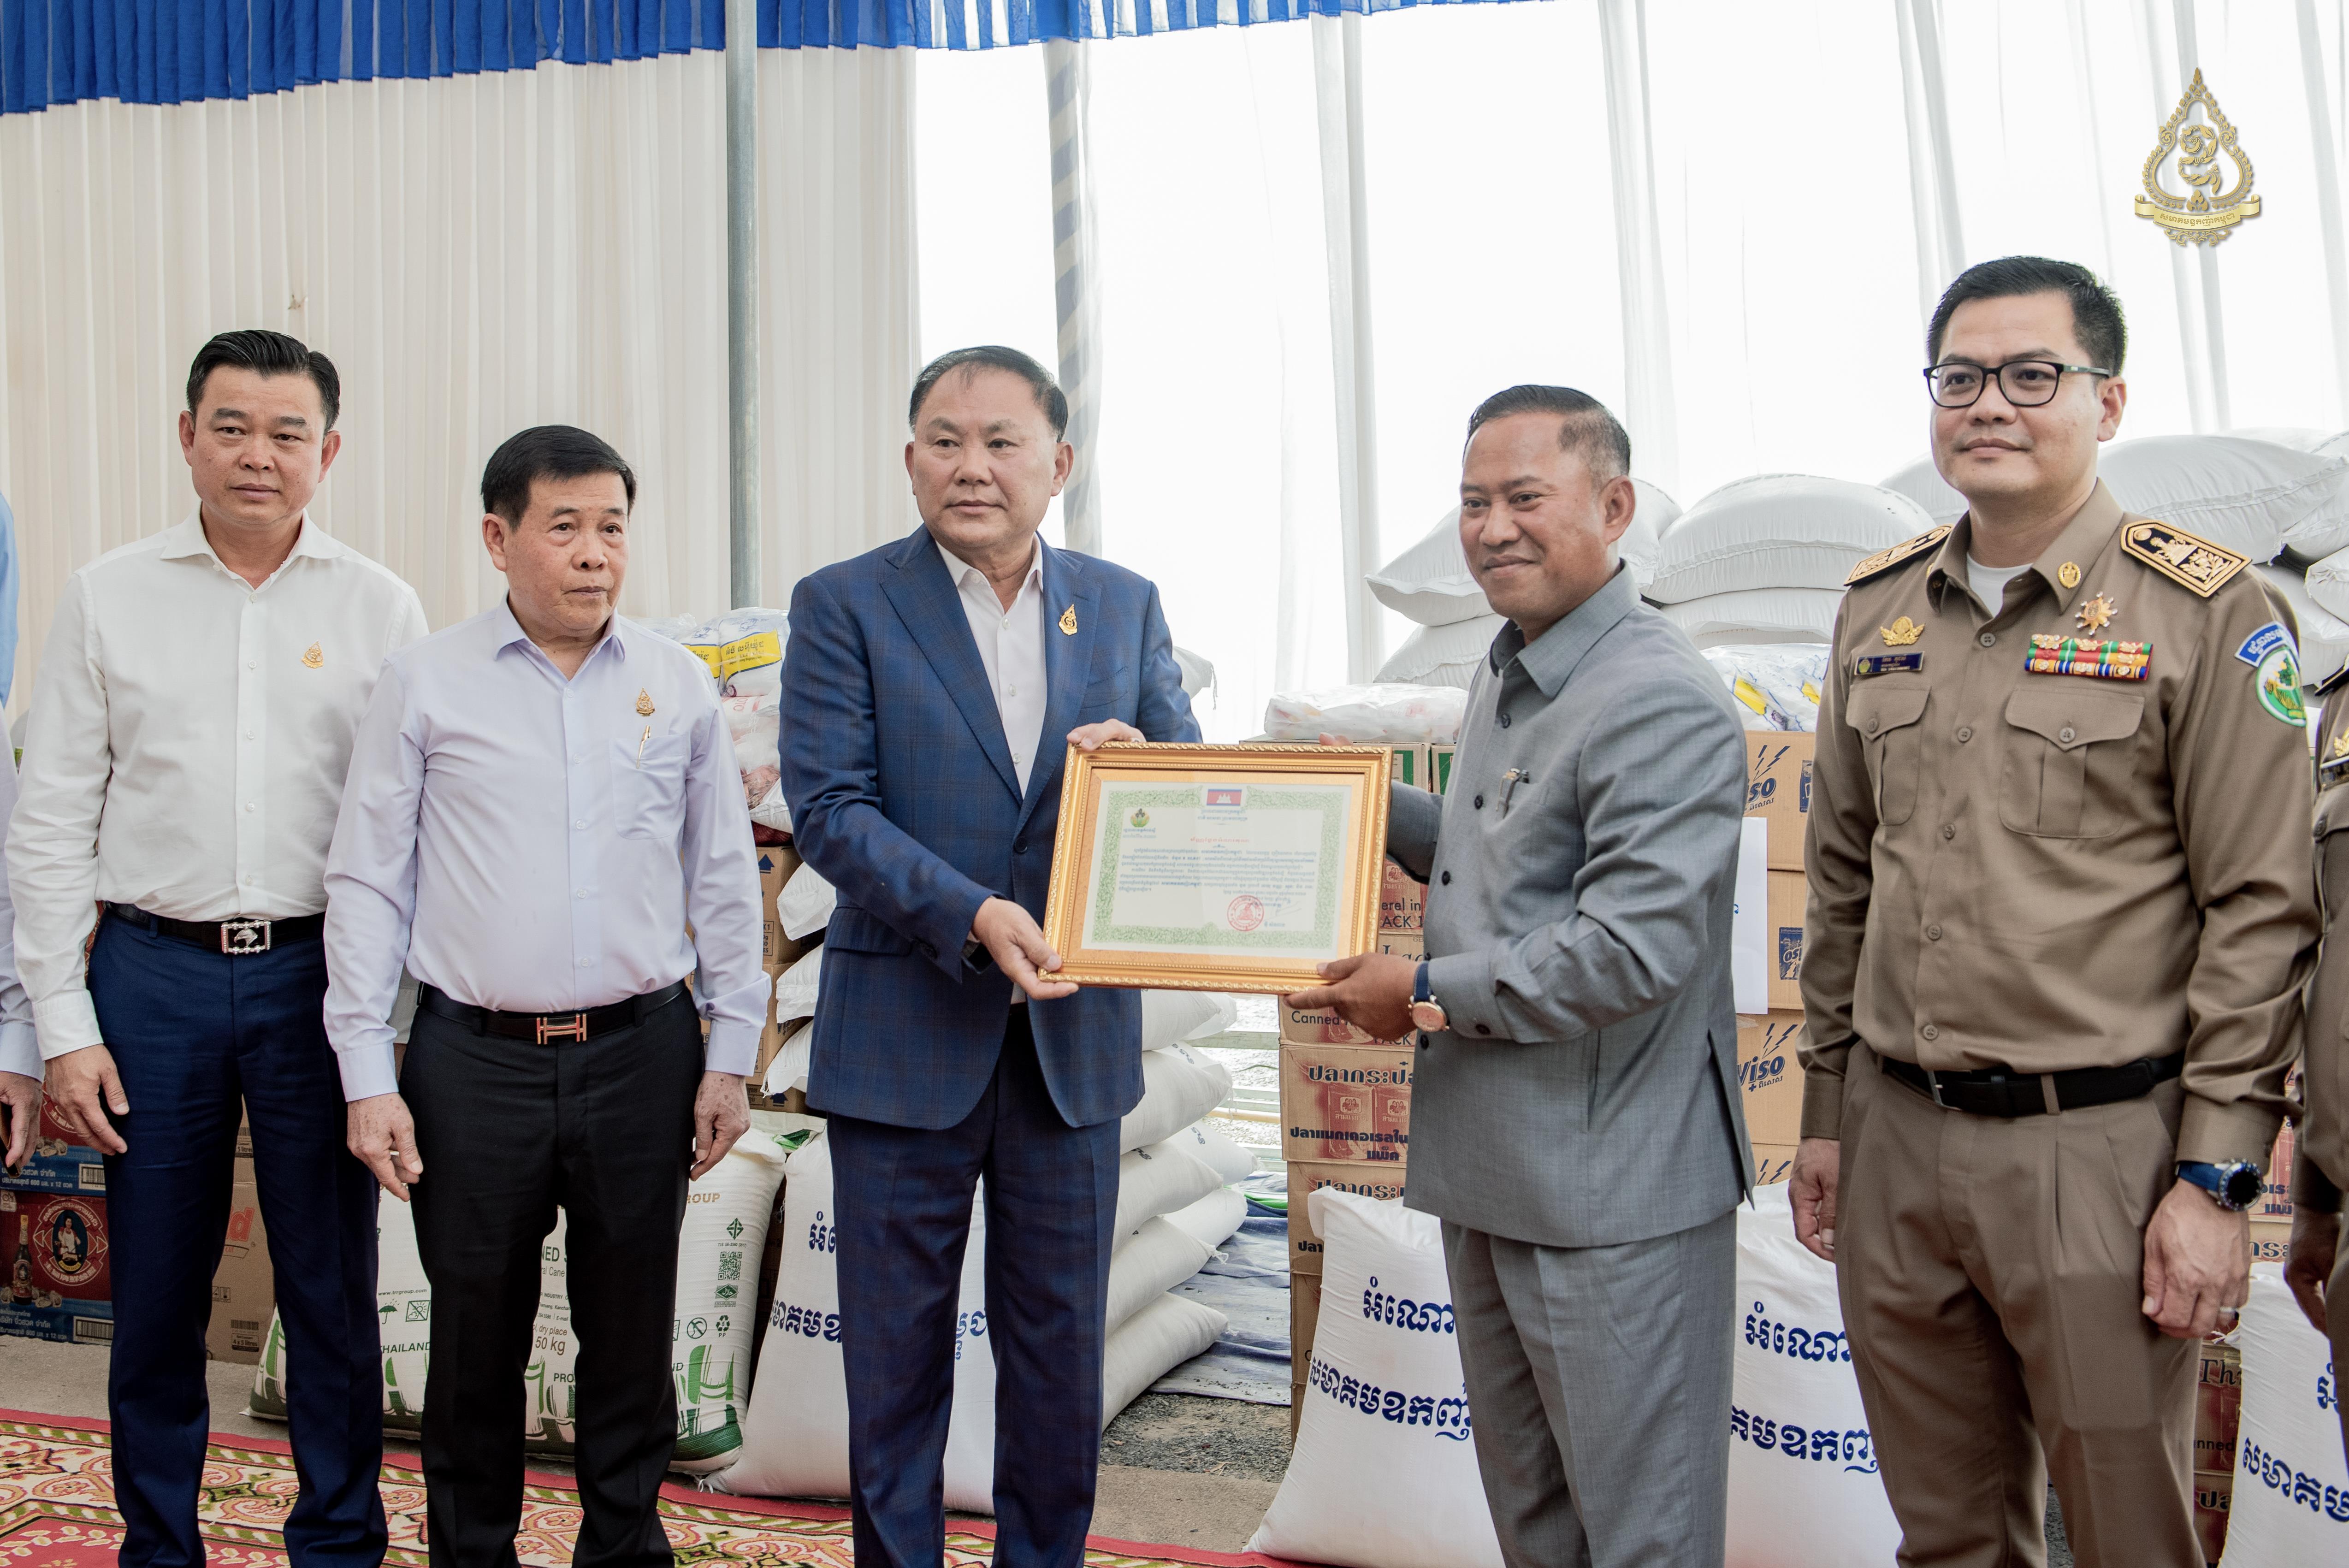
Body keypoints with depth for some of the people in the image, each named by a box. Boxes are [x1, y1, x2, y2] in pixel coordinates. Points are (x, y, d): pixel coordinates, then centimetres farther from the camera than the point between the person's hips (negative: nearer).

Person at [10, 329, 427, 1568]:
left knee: (333, 1292, 7)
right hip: (153, 970, 1)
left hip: (319, 974, -1)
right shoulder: (108, 596, 5)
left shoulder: (379, 608, 3)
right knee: (154, 1294, 10)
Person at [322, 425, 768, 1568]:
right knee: (475, 1337, 10)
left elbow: (725, 880, 8)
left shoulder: (679, 684, 4)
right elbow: (365, 885, 2)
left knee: (631, 1334, 11)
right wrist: (368, 1076, -3)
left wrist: (730, 1056, 5)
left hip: (642, 1054, 1)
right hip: (473, 1062, -1)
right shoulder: (424, 685, 0)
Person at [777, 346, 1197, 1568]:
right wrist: (972, 916, -23)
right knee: (896, 1351, 11)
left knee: (1061, 1349, 15)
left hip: (1074, 1038, 3)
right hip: (906, 1037, -2)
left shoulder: (1126, 607, 6)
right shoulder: (844, 605, -3)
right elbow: (827, 808, -11)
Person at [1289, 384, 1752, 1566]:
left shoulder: (1660, 703, -20)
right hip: (1489, 1172, 10)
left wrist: (1428, 996, -17)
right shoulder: (1506, 679, 12)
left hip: (1612, 1193, -10)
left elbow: (1632, 948, -27)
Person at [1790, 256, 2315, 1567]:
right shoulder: (1879, 608, 9)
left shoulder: (2210, 611, -6)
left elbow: (2260, 912, -8)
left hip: (2100, 1148, -4)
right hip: (1896, 1141, 5)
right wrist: (1827, 1113, 14)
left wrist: (2218, 1178, -12)